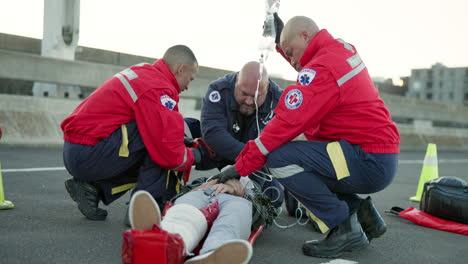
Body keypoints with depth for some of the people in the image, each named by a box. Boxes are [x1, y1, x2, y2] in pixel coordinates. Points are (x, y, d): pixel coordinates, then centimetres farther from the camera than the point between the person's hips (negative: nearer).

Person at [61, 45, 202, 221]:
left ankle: (93, 188, 9)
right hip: (90, 156, -10)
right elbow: (170, 156, -20)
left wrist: (181, 140, 17)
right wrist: (192, 156, 1)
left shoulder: (143, 72, 14)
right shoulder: (159, 90, -16)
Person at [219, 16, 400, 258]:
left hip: (369, 163, -10)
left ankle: (344, 229, -7)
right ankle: (361, 212, 15)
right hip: (383, 160, 10)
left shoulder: (322, 68, -17)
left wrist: (242, 165, -16)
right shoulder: (344, 49, 10)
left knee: (279, 159, -18)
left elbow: (288, 123, -21)